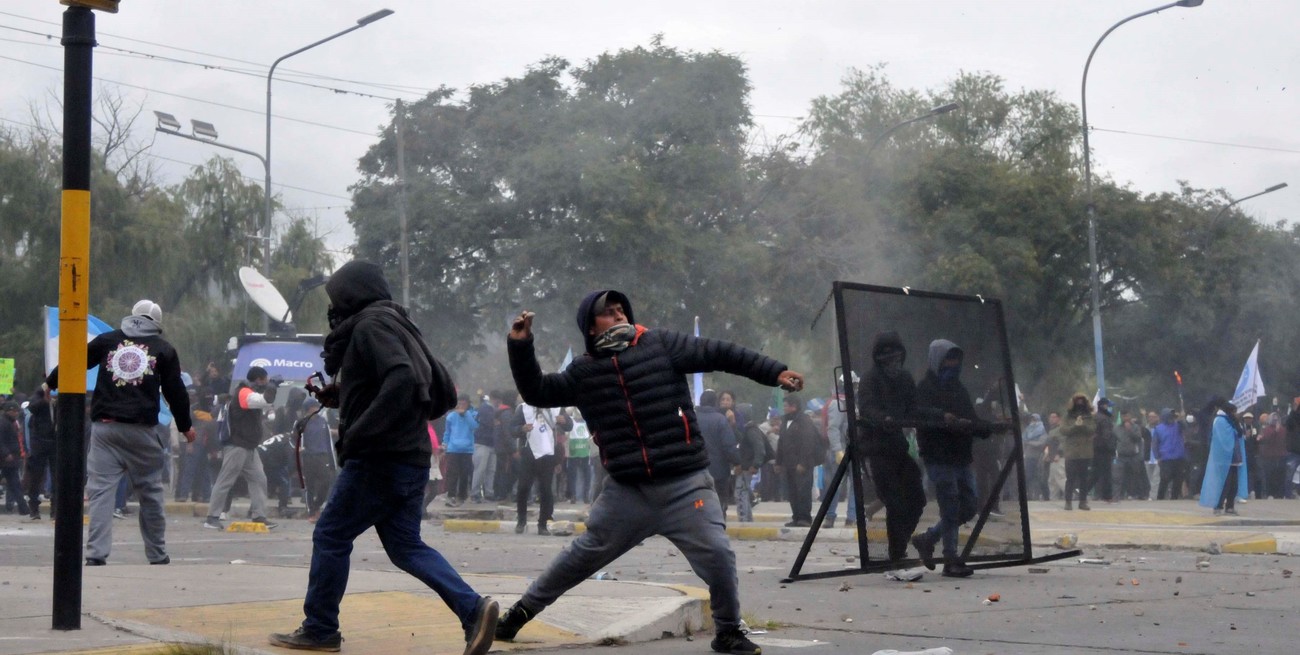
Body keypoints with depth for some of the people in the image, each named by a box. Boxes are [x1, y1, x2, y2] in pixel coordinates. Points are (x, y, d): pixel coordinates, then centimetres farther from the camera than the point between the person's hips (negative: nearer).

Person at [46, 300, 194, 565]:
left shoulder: (106, 341, 12)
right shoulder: (164, 349, 8)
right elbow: (175, 391, 9)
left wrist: (51, 383, 37)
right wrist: (185, 426, 21)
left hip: (104, 426, 1)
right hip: (141, 430, -1)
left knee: (100, 488, -1)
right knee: (150, 491, 10)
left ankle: (96, 554, -11)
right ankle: (157, 555, 17)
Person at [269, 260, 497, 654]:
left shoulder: (370, 325, -10)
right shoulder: (400, 327, 18)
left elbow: (401, 381, -27)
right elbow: (443, 393, 21)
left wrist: (358, 433, -23)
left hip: (379, 460, -9)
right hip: (412, 459, 9)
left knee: (330, 537, 3)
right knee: (406, 546, 10)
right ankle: (472, 609, -5)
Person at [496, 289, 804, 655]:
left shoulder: (660, 345, 0)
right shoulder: (584, 372, 7)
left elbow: (720, 354, -1)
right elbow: (536, 392, 13)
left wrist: (775, 372, -8)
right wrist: (520, 347, 0)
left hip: (685, 486, -1)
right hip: (627, 491, 2)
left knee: (717, 555, -12)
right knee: (582, 556, 10)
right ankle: (522, 610, 26)